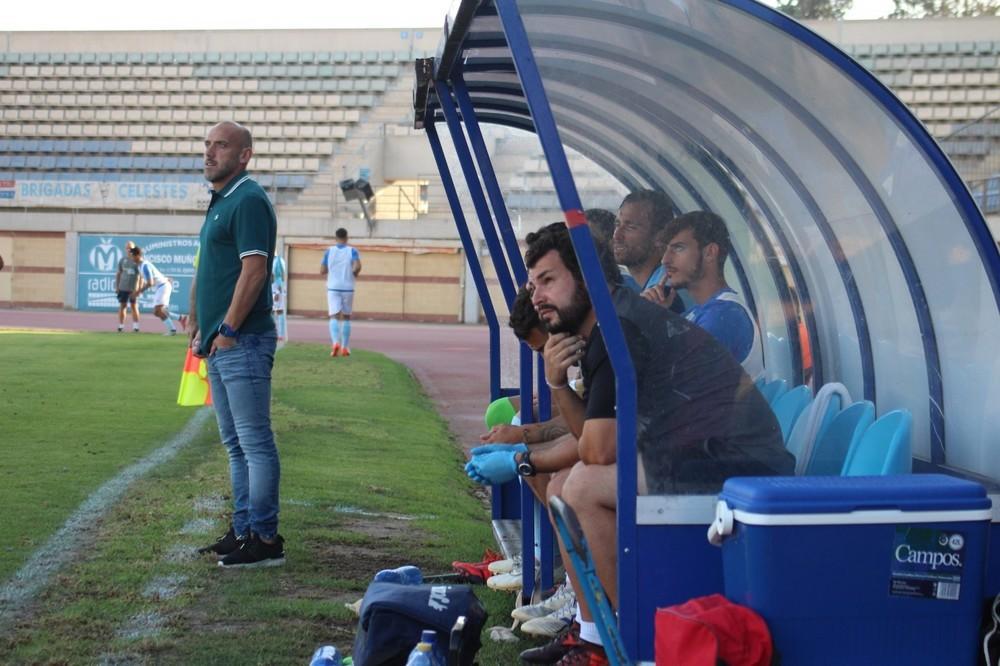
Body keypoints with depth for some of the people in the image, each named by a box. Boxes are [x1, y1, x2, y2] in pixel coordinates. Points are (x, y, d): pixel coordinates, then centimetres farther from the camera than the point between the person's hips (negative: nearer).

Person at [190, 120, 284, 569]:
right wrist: (198, 325, 19)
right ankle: (243, 529, 22)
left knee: (255, 443, -8)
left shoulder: (248, 200, -12)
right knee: (235, 444, 15)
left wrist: (228, 330, -18)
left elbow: (254, 271, -20)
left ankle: (264, 539, -5)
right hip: (219, 345, 11)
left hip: (242, 342, -11)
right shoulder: (219, 201, 19)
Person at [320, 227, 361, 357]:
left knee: (334, 317, -4)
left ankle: (335, 342, -27)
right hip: (347, 288, 0)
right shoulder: (352, 251, -2)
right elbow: (357, 266, -18)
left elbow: (322, 271, 3)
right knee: (346, 317, 12)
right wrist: (354, 274, 3)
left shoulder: (329, 251, 3)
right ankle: (345, 347, 15)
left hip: (333, 288, 0)